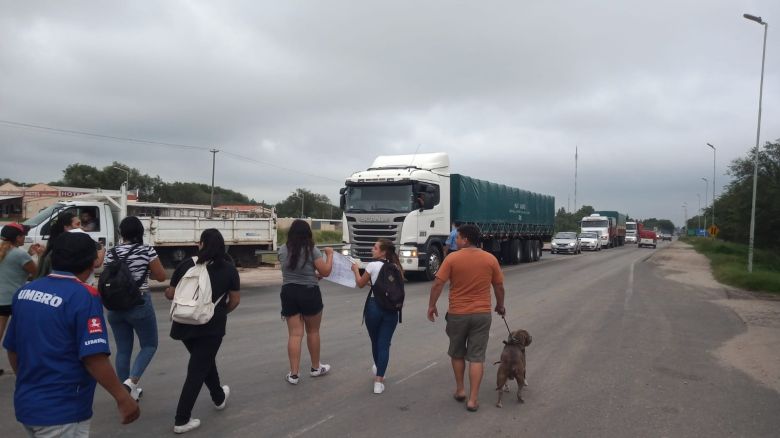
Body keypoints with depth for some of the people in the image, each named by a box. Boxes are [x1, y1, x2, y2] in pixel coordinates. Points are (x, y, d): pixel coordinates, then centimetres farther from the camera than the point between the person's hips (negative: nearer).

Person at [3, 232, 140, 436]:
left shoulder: (24, 291, 2)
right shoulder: (84, 296, -19)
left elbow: (12, 349, 12)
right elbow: (93, 357, -23)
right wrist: (122, 397, -15)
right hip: (61, 411, -7)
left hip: (25, 404, 7)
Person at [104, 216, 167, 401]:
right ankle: (132, 381, -9)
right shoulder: (147, 251, -12)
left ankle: (124, 390, 20)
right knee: (149, 345, 10)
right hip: (140, 304, -4)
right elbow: (161, 276, -4)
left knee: (123, 349, 13)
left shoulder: (111, 253, 1)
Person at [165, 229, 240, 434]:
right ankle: (182, 420, 7)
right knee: (197, 370, 5)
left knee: (205, 361, 24)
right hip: (211, 326, -3)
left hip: (185, 323, 3)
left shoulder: (186, 265, -1)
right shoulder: (229, 269, -3)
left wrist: (167, 293, 26)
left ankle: (219, 397, 43)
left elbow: (171, 294, 3)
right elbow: (235, 300, 1)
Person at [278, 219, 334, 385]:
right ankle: (316, 368, 29)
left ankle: (294, 374, 3)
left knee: (294, 334, 5)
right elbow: (325, 272, -7)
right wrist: (330, 255, 8)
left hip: (288, 293, 3)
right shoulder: (312, 250, -11)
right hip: (309, 293, -3)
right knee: (313, 331, 14)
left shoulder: (283, 250, 2)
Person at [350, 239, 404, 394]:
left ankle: (378, 369, 41)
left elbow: (360, 284, 4)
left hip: (374, 306, -2)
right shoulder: (395, 267, 6)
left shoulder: (372, 265, -6)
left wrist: (356, 270, 22)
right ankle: (379, 381, -3)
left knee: (375, 342, 19)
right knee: (384, 344, 3)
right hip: (391, 308, 2)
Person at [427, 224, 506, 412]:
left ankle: (460, 390, 30)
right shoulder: (490, 259, -2)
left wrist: (432, 306, 1)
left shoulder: (452, 258, -10)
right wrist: (500, 305, 22)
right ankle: (473, 399, 6)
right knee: (476, 357, 5)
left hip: (457, 314, -1)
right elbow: (499, 287, 6)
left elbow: (437, 284, -11)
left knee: (457, 354, 19)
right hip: (482, 314, 1)